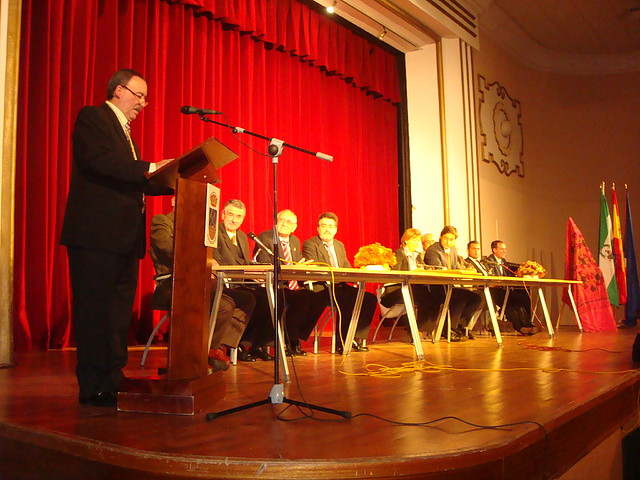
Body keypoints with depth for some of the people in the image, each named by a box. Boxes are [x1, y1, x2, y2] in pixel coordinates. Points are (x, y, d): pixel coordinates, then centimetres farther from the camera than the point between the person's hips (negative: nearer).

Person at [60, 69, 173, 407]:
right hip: (96, 235, -9)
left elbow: (138, 184, 20)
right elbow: (99, 160, -18)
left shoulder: (125, 132, 25)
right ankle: (93, 388, 4)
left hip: (124, 238, 9)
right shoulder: (91, 118, 0)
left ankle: (112, 383, 16)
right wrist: (150, 168, -19)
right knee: (95, 312, -4)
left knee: (119, 313, 9)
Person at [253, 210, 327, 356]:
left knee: (319, 298, -16)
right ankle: (289, 342, -14)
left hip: (294, 288, 7)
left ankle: (296, 339, -5)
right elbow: (265, 267, -15)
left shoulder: (295, 241, 19)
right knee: (303, 299, -29)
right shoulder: (265, 238, -4)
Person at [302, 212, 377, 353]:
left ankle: (358, 339, -9)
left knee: (370, 298, -12)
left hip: (340, 287, 7)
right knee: (348, 300, -33)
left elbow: (347, 267, 18)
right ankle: (342, 343, -20)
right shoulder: (310, 245, -1)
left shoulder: (340, 245, 22)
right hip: (321, 289, -7)